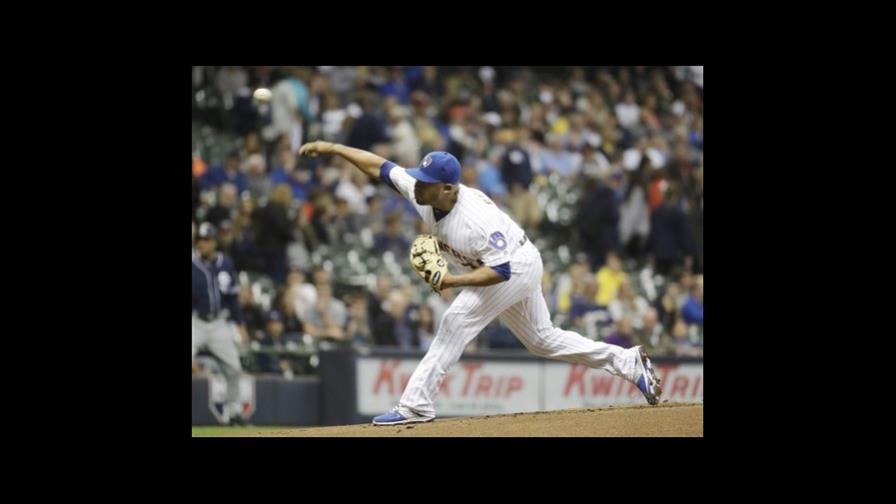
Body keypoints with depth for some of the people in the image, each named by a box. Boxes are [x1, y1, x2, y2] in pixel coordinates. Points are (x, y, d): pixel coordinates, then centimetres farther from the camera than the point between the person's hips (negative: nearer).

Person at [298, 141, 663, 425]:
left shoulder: (476, 220, -37)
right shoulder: (422, 191, -17)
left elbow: (500, 271, -34)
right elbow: (379, 166, -8)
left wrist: (452, 281, -41)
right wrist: (332, 148, -12)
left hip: (518, 267, -9)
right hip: (504, 268, 9)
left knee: (456, 322, -19)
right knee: (542, 340, 18)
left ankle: (416, 405, -17)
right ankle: (628, 362, 26)